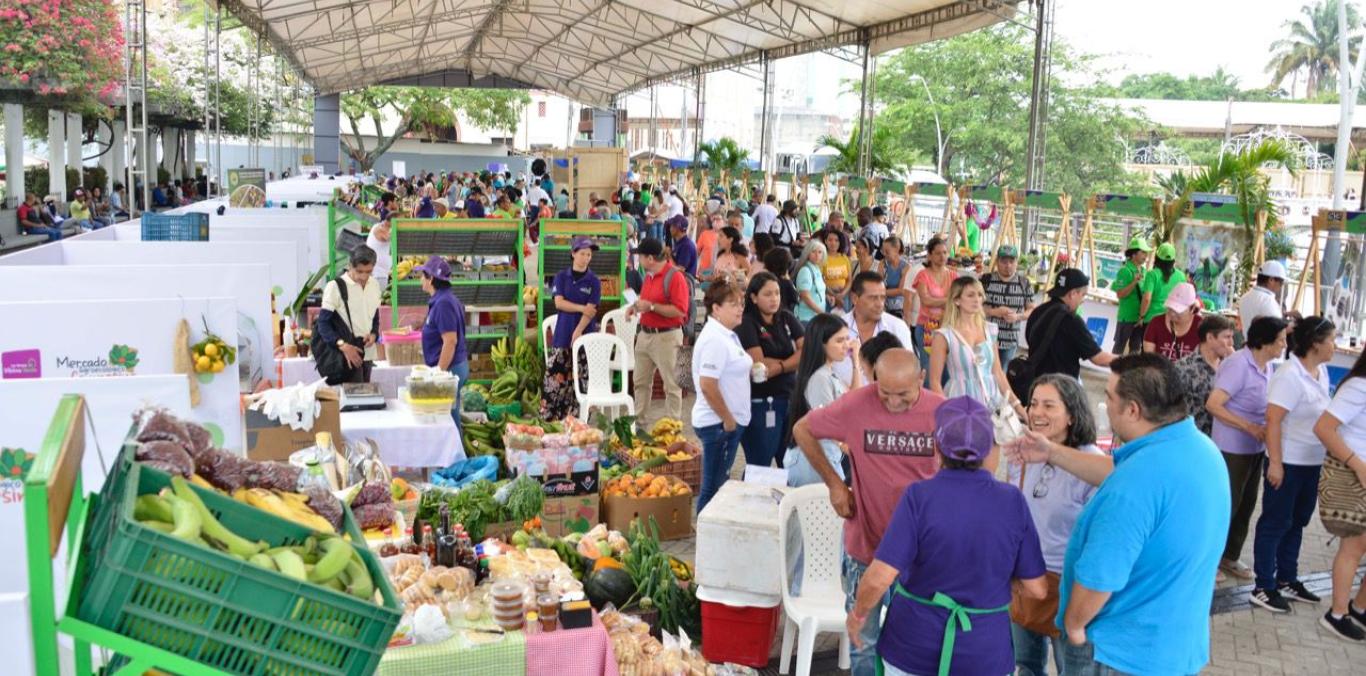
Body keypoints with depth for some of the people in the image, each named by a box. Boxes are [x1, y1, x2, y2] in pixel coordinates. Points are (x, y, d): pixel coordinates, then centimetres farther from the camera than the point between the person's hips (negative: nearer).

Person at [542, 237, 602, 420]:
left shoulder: (593, 281, 2)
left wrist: (577, 333, -17)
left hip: (585, 336, -1)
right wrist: (581, 308, -14)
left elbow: (590, 311, -7)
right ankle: (548, 418, 4)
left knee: (581, 380, -1)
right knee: (554, 377, -2)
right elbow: (559, 302, -4)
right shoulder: (561, 276, 6)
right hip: (562, 335, 1)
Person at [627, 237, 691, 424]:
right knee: (640, 381, 14)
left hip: (666, 337, -9)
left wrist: (651, 306, -22)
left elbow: (680, 311, -23)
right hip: (645, 335, 9)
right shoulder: (648, 276, 12)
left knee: (671, 385, 0)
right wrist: (637, 307, 7)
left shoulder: (675, 277, -15)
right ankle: (639, 421, 25)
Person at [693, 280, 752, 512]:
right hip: (719, 423, -10)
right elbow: (708, 387, -24)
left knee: (718, 484, 17)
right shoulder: (714, 340, -19)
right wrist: (728, 420, -17)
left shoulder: (728, 335, 11)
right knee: (713, 486, 0)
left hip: (730, 421, 10)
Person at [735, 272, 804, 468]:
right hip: (760, 403, -6)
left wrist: (779, 367, -15)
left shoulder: (786, 319, 8)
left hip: (789, 396, 6)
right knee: (759, 467, 4)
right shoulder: (746, 324, -9)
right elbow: (759, 363, -16)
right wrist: (794, 361, -5)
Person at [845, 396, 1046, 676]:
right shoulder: (1012, 501, -10)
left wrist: (857, 614, -2)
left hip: (913, 651, -1)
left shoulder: (919, 496, -17)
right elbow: (1036, 588, -5)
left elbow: (879, 578, -21)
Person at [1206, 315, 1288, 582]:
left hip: (1255, 448, 8)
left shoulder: (1267, 366, 4)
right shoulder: (1238, 365, -20)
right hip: (1233, 448, -8)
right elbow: (1213, 405, -24)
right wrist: (1250, 427, -24)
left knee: (1246, 504, 16)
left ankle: (1229, 557, 31)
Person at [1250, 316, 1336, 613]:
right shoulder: (1290, 375, -21)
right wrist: (1275, 463, -23)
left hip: (1313, 461, 8)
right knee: (1275, 523, 2)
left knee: (1297, 522, 17)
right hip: (1288, 462, -8)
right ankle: (1264, 588, 11)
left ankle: (1287, 580, 31)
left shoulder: (1321, 371, 5)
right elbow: (1273, 420, -22)